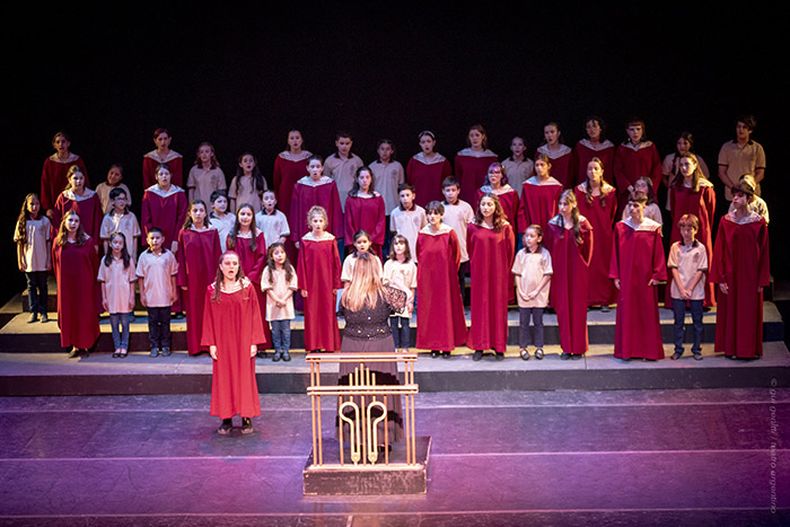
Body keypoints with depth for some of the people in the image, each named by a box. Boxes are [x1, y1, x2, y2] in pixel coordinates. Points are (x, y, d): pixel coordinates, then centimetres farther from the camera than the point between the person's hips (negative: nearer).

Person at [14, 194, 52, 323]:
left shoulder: (45, 221, -3)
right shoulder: (22, 222, 0)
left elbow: (48, 242, -1)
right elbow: (19, 243, 3)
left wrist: (49, 260, -2)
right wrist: (20, 261, 0)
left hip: (42, 262, -1)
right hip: (28, 262, 1)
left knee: (42, 286, 6)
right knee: (31, 286, 7)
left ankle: (43, 312, 12)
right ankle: (33, 312, 10)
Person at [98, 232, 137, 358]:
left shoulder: (128, 260, -2)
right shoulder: (105, 260, 2)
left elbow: (132, 280, 0)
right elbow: (102, 281, 5)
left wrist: (132, 297, -2)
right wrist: (104, 298, 2)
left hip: (125, 297, -2)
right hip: (111, 297, 2)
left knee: (125, 323, 3)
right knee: (114, 323, 7)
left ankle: (124, 347, 12)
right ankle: (117, 347, 15)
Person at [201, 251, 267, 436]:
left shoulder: (247, 287, -3)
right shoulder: (212, 290, 1)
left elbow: (255, 315, -2)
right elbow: (209, 318, 2)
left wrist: (254, 342, -7)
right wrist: (211, 344, -4)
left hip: (243, 342, -1)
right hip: (222, 342, 1)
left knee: (245, 377, 3)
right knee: (223, 378, 5)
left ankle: (247, 417, 11)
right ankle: (226, 418, 13)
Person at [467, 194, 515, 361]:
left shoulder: (504, 227, -3)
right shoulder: (473, 227, 1)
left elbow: (510, 250, 3)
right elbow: (470, 250, 10)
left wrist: (505, 269, 5)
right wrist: (475, 266, 9)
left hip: (498, 273, -1)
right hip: (479, 273, 1)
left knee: (498, 307, 3)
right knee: (480, 307, 3)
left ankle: (499, 347, 11)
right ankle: (479, 347, 8)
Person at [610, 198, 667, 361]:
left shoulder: (653, 228, -2)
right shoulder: (620, 227, 2)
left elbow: (658, 253, -1)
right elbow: (615, 253, 5)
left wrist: (657, 275, -5)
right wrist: (615, 276, 1)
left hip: (645, 278, -1)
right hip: (626, 278, 1)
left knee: (647, 314, 3)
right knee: (626, 313, 4)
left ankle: (649, 350, 11)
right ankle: (626, 350, 11)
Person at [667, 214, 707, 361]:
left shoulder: (700, 248, -2)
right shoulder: (675, 247, 1)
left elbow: (701, 270, -4)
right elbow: (674, 268, -2)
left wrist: (690, 289, -11)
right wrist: (681, 289, -11)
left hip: (696, 291, -1)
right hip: (678, 291, 1)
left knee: (697, 321, 6)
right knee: (678, 321, 6)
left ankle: (697, 349, 15)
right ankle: (678, 349, 14)